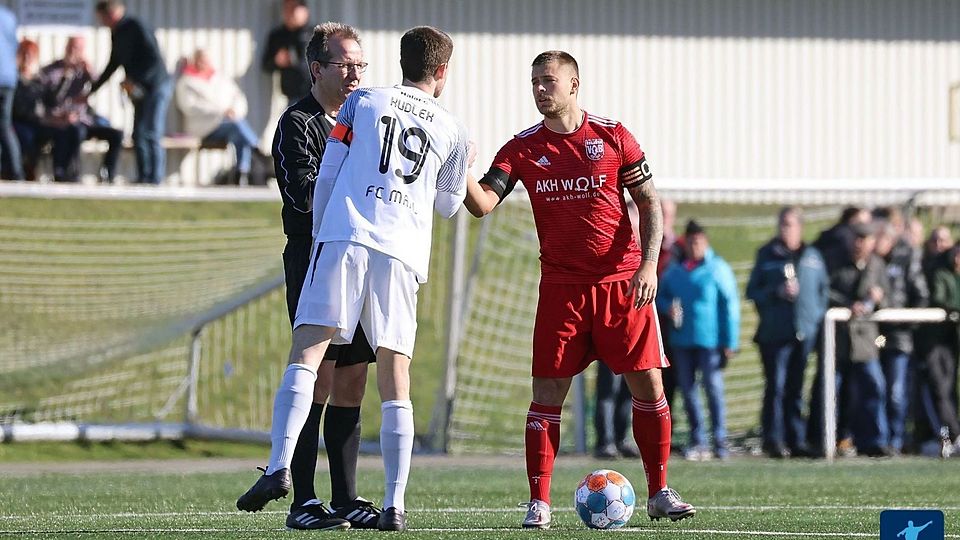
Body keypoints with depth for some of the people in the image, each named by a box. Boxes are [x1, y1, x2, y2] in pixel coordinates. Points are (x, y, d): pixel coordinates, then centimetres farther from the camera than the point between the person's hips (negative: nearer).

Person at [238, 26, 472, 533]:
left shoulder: (362, 102, 14)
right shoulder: (453, 131, 18)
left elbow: (326, 177, 11)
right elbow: (449, 205, 31)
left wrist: (318, 234, 23)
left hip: (343, 238, -2)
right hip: (404, 253, 2)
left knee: (306, 354, -8)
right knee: (395, 384, 6)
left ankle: (279, 467, -27)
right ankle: (395, 505, 1)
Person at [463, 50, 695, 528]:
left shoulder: (612, 136, 2)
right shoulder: (523, 149, 4)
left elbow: (649, 202, 4)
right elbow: (482, 204, -6)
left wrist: (649, 264, -7)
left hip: (623, 284, 0)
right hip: (561, 287, 1)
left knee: (648, 383, -1)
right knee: (547, 392, -5)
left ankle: (659, 493, 11)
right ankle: (538, 502, -1)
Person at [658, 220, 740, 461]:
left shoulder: (717, 268, -2)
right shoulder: (674, 271, 11)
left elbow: (730, 304, -3)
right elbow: (661, 296, 23)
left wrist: (730, 342, -8)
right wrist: (669, 307, -3)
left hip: (710, 340, -5)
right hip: (682, 340, 5)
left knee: (713, 388, -6)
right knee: (688, 390, 6)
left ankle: (720, 442, -1)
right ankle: (697, 441, 13)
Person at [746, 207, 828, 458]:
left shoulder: (812, 256, 12)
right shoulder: (767, 255, 6)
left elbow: (824, 288, 19)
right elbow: (753, 291, 4)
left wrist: (819, 315, 6)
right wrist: (776, 292, -12)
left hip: (805, 332, 3)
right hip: (775, 332, -3)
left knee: (796, 389, 7)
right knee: (776, 387, -8)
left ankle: (796, 440, 10)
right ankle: (774, 441, -7)